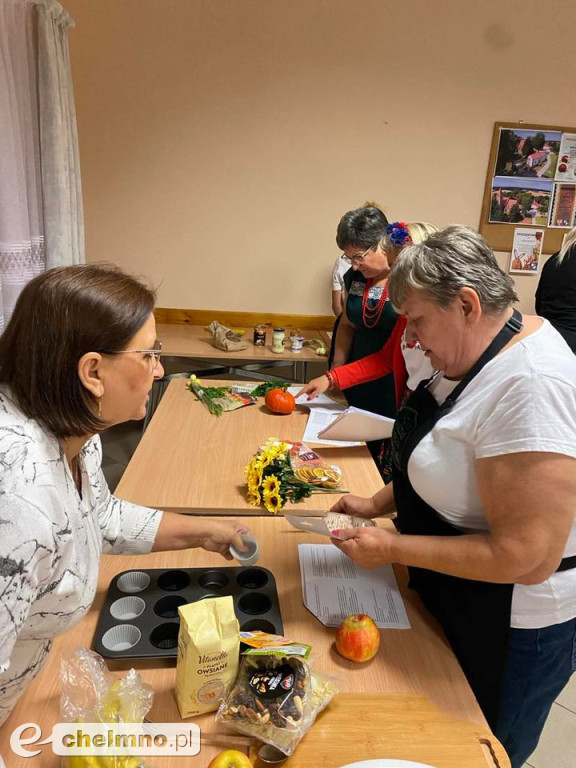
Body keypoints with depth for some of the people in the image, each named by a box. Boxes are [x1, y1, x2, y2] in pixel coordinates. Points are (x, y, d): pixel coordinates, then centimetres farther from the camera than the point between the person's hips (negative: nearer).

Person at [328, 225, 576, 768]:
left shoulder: (531, 387, -32)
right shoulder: (481, 350, -2)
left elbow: (525, 558, -32)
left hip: (508, 630, -8)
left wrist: (392, 549, -24)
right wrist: (378, 503, 2)